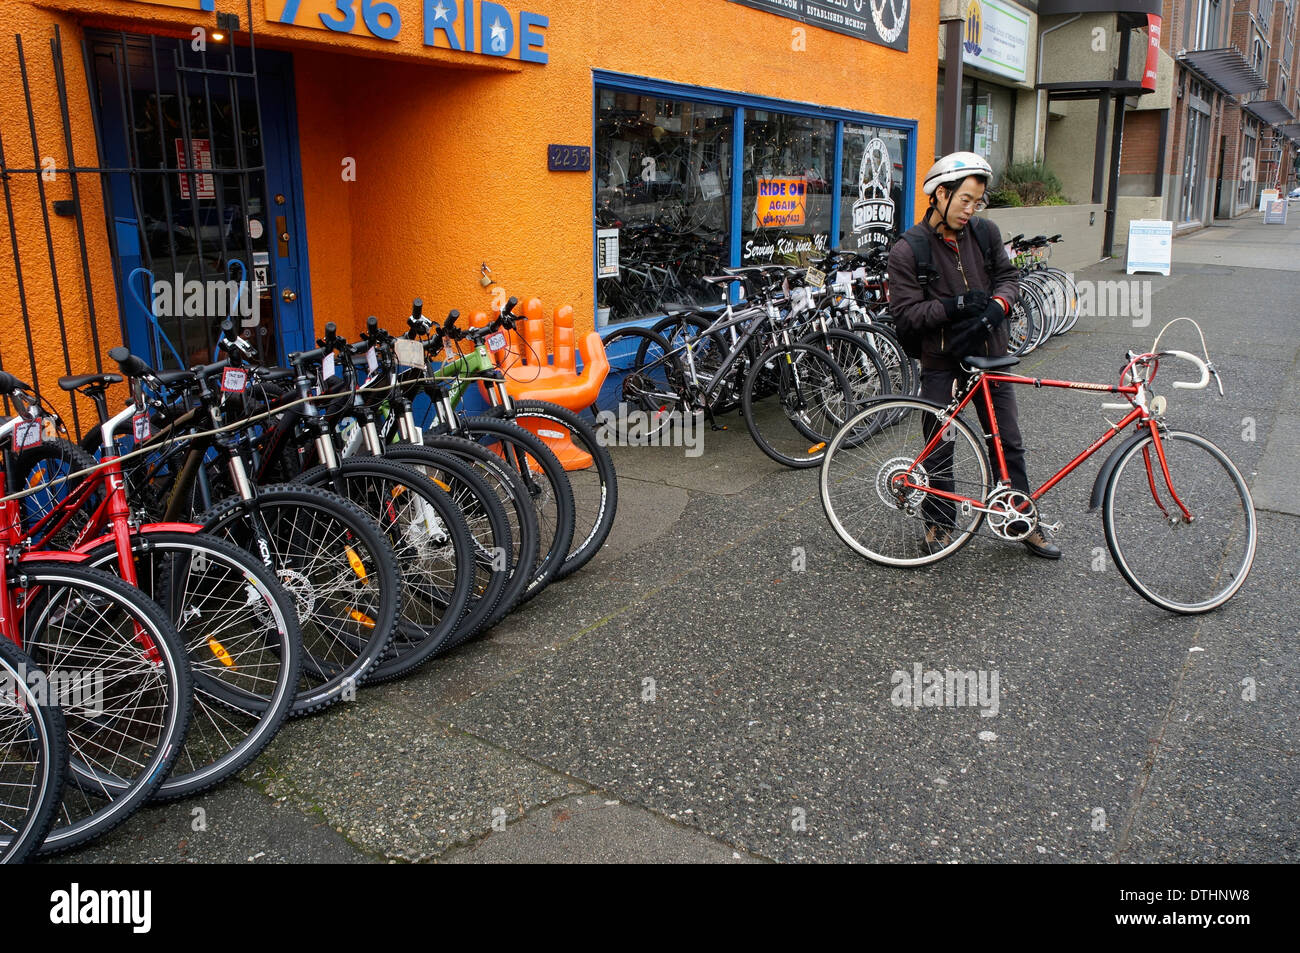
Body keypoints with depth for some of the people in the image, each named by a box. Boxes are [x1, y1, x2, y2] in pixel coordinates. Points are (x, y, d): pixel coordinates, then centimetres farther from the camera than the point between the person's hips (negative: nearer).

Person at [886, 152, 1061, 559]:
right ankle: (939, 521, 25)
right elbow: (905, 311, -14)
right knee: (940, 447, 7)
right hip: (941, 361, -3)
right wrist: (954, 306, -25)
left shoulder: (986, 232, 2)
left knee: (1008, 443, 10)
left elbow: (1007, 276, 8)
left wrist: (997, 306, -13)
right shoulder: (908, 250, -11)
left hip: (989, 354, 4)